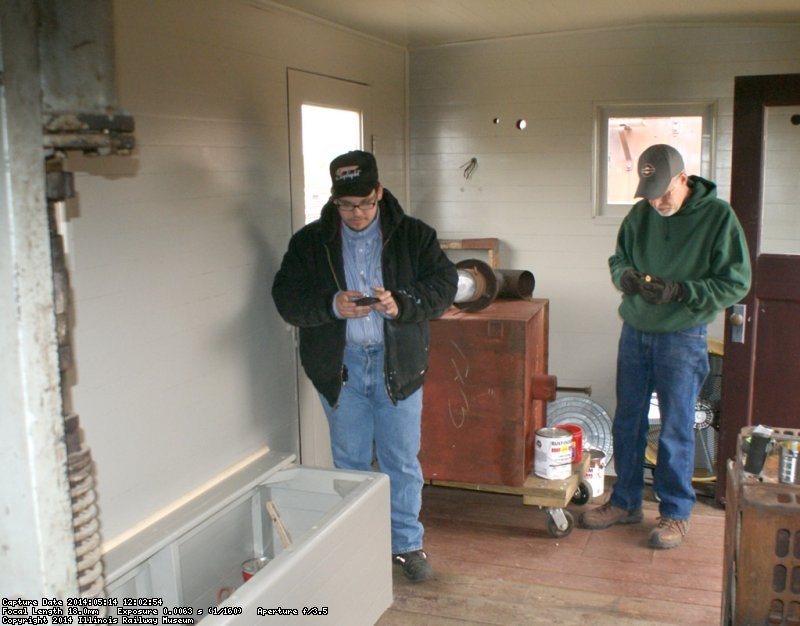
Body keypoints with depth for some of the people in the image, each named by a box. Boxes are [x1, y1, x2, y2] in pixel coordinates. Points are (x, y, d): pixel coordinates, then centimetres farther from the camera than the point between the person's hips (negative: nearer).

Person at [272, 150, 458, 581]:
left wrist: (402, 304, -24)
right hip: (339, 366, 1)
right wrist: (330, 305, -24)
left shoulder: (414, 235, -2)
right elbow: (286, 297, -5)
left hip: (397, 363, -1)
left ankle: (407, 544, 26)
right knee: (350, 462, 14)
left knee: (402, 463, 8)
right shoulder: (310, 241, 0)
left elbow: (444, 283, -6)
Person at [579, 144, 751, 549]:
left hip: (682, 338, -5)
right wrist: (626, 275, -11)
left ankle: (675, 512, 20)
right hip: (634, 331, 5)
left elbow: (735, 283, -10)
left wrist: (679, 291, -23)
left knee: (676, 429, 3)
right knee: (627, 422, 13)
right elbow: (618, 259, 13)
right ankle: (626, 502, 28)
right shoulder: (641, 214, 3)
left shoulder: (718, 216, -10)